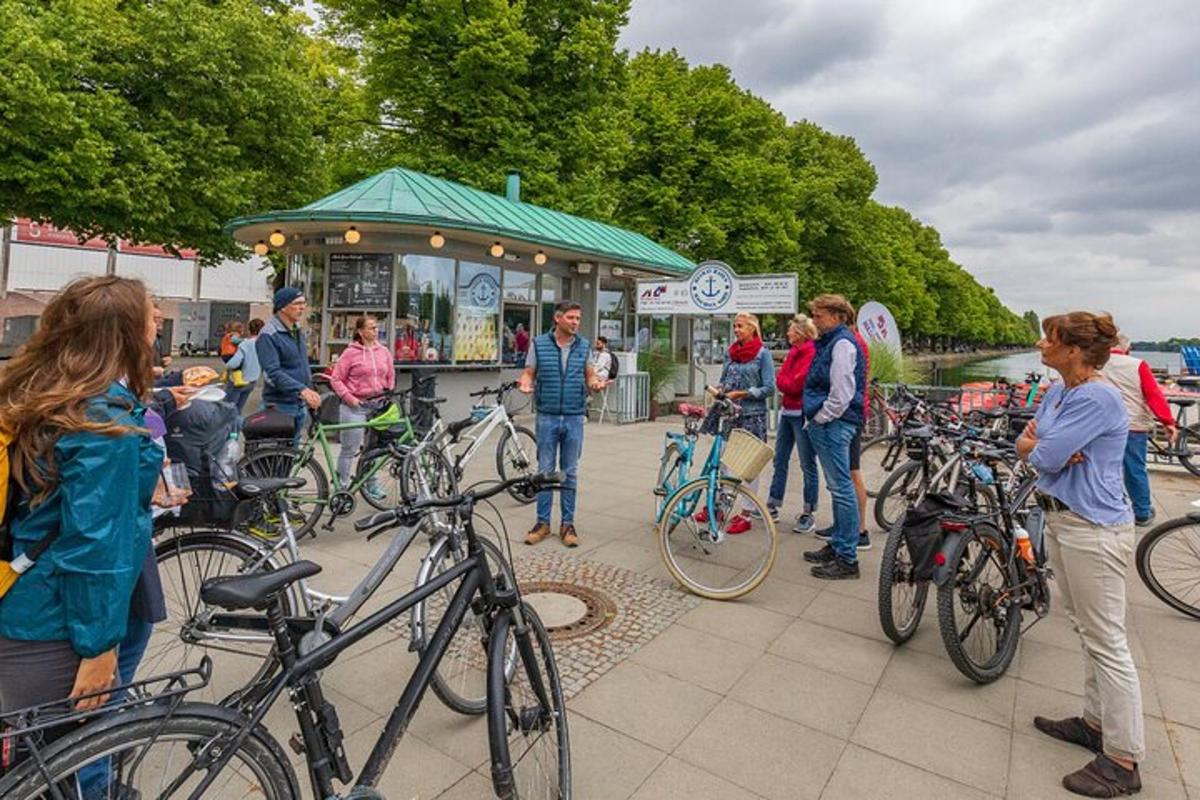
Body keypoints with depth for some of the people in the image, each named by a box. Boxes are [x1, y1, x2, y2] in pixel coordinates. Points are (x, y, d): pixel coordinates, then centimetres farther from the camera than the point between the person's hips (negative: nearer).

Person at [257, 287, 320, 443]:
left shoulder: (298, 331, 13)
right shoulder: (269, 335, -13)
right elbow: (273, 372, -23)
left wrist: (310, 394, 17)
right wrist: (302, 390, -34)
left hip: (300, 405, 8)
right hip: (280, 406, -8)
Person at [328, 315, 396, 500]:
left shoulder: (383, 351, 7)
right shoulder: (351, 352, -7)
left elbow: (391, 375, 17)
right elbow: (336, 379, -6)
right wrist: (348, 397, -13)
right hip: (355, 407, -5)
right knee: (349, 449, 2)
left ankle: (370, 485, 28)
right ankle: (342, 486, 15)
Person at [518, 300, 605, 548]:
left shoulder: (584, 346, 4)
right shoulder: (539, 344, -1)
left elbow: (589, 375, 9)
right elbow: (528, 372, 2)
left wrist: (595, 384, -13)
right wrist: (525, 384, -20)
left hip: (574, 418, 1)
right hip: (547, 417, -1)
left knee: (570, 472, 8)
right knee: (545, 470, 7)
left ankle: (568, 523, 18)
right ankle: (543, 522, 18)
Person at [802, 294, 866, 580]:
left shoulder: (842, 343, -13)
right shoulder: (830, 341, 18)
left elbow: (842, 392, -20)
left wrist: (821, 418, -12)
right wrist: (816, 420, 17)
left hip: (834, 424, -11)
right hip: (827, 423, 11)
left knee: (841, 488, -6)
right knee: (838, 488, 16)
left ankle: (847, 559, 0)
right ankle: (837, 545, 26)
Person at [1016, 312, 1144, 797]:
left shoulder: (1097, 399, -20)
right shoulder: (1057, 391, 8)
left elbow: (1044, 457, -23)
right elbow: (1025, 446, 9)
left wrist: (1038, 445, -2)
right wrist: (1044, 444, -12)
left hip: (1092, 530, -10)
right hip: (1061, 519, 10)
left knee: (1106, 643, 0)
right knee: (1086, 631, 20)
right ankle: (1096, 721, 35)